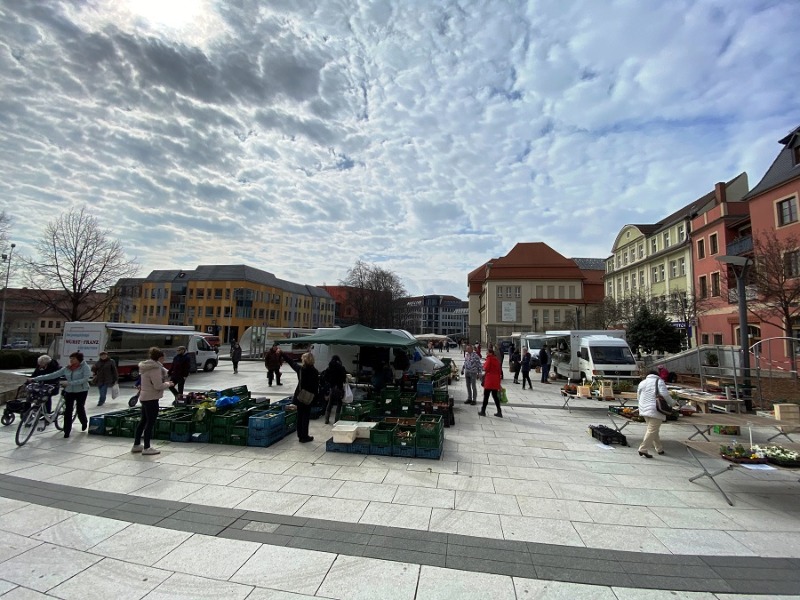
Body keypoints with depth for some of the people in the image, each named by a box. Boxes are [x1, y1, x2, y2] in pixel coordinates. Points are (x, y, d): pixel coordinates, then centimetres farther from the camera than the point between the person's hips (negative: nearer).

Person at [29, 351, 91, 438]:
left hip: (81, 391, -4)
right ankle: (67, 431, 7)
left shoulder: (85, 367, -11)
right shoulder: (66, 368, 4)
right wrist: (35, 378, -1)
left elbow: (85, 379, -22)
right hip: (69, 391, 4)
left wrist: (69, 383, -27)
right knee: (68, 411, -1)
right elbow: (53, 375, 4)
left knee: (80, 408, 4)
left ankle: (84, 423, 33)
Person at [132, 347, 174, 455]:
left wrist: (166, 381, 5)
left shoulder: (147, 366, 12)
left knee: (143, 421, 19)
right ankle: (146, 448, 7)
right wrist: (168, 384, -6)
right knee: (150, 423, -1)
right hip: (151, 398, -10)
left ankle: (136, 445, 28)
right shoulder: (155, 368, -20)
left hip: (144, 397, 10)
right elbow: (158, 386, -21)